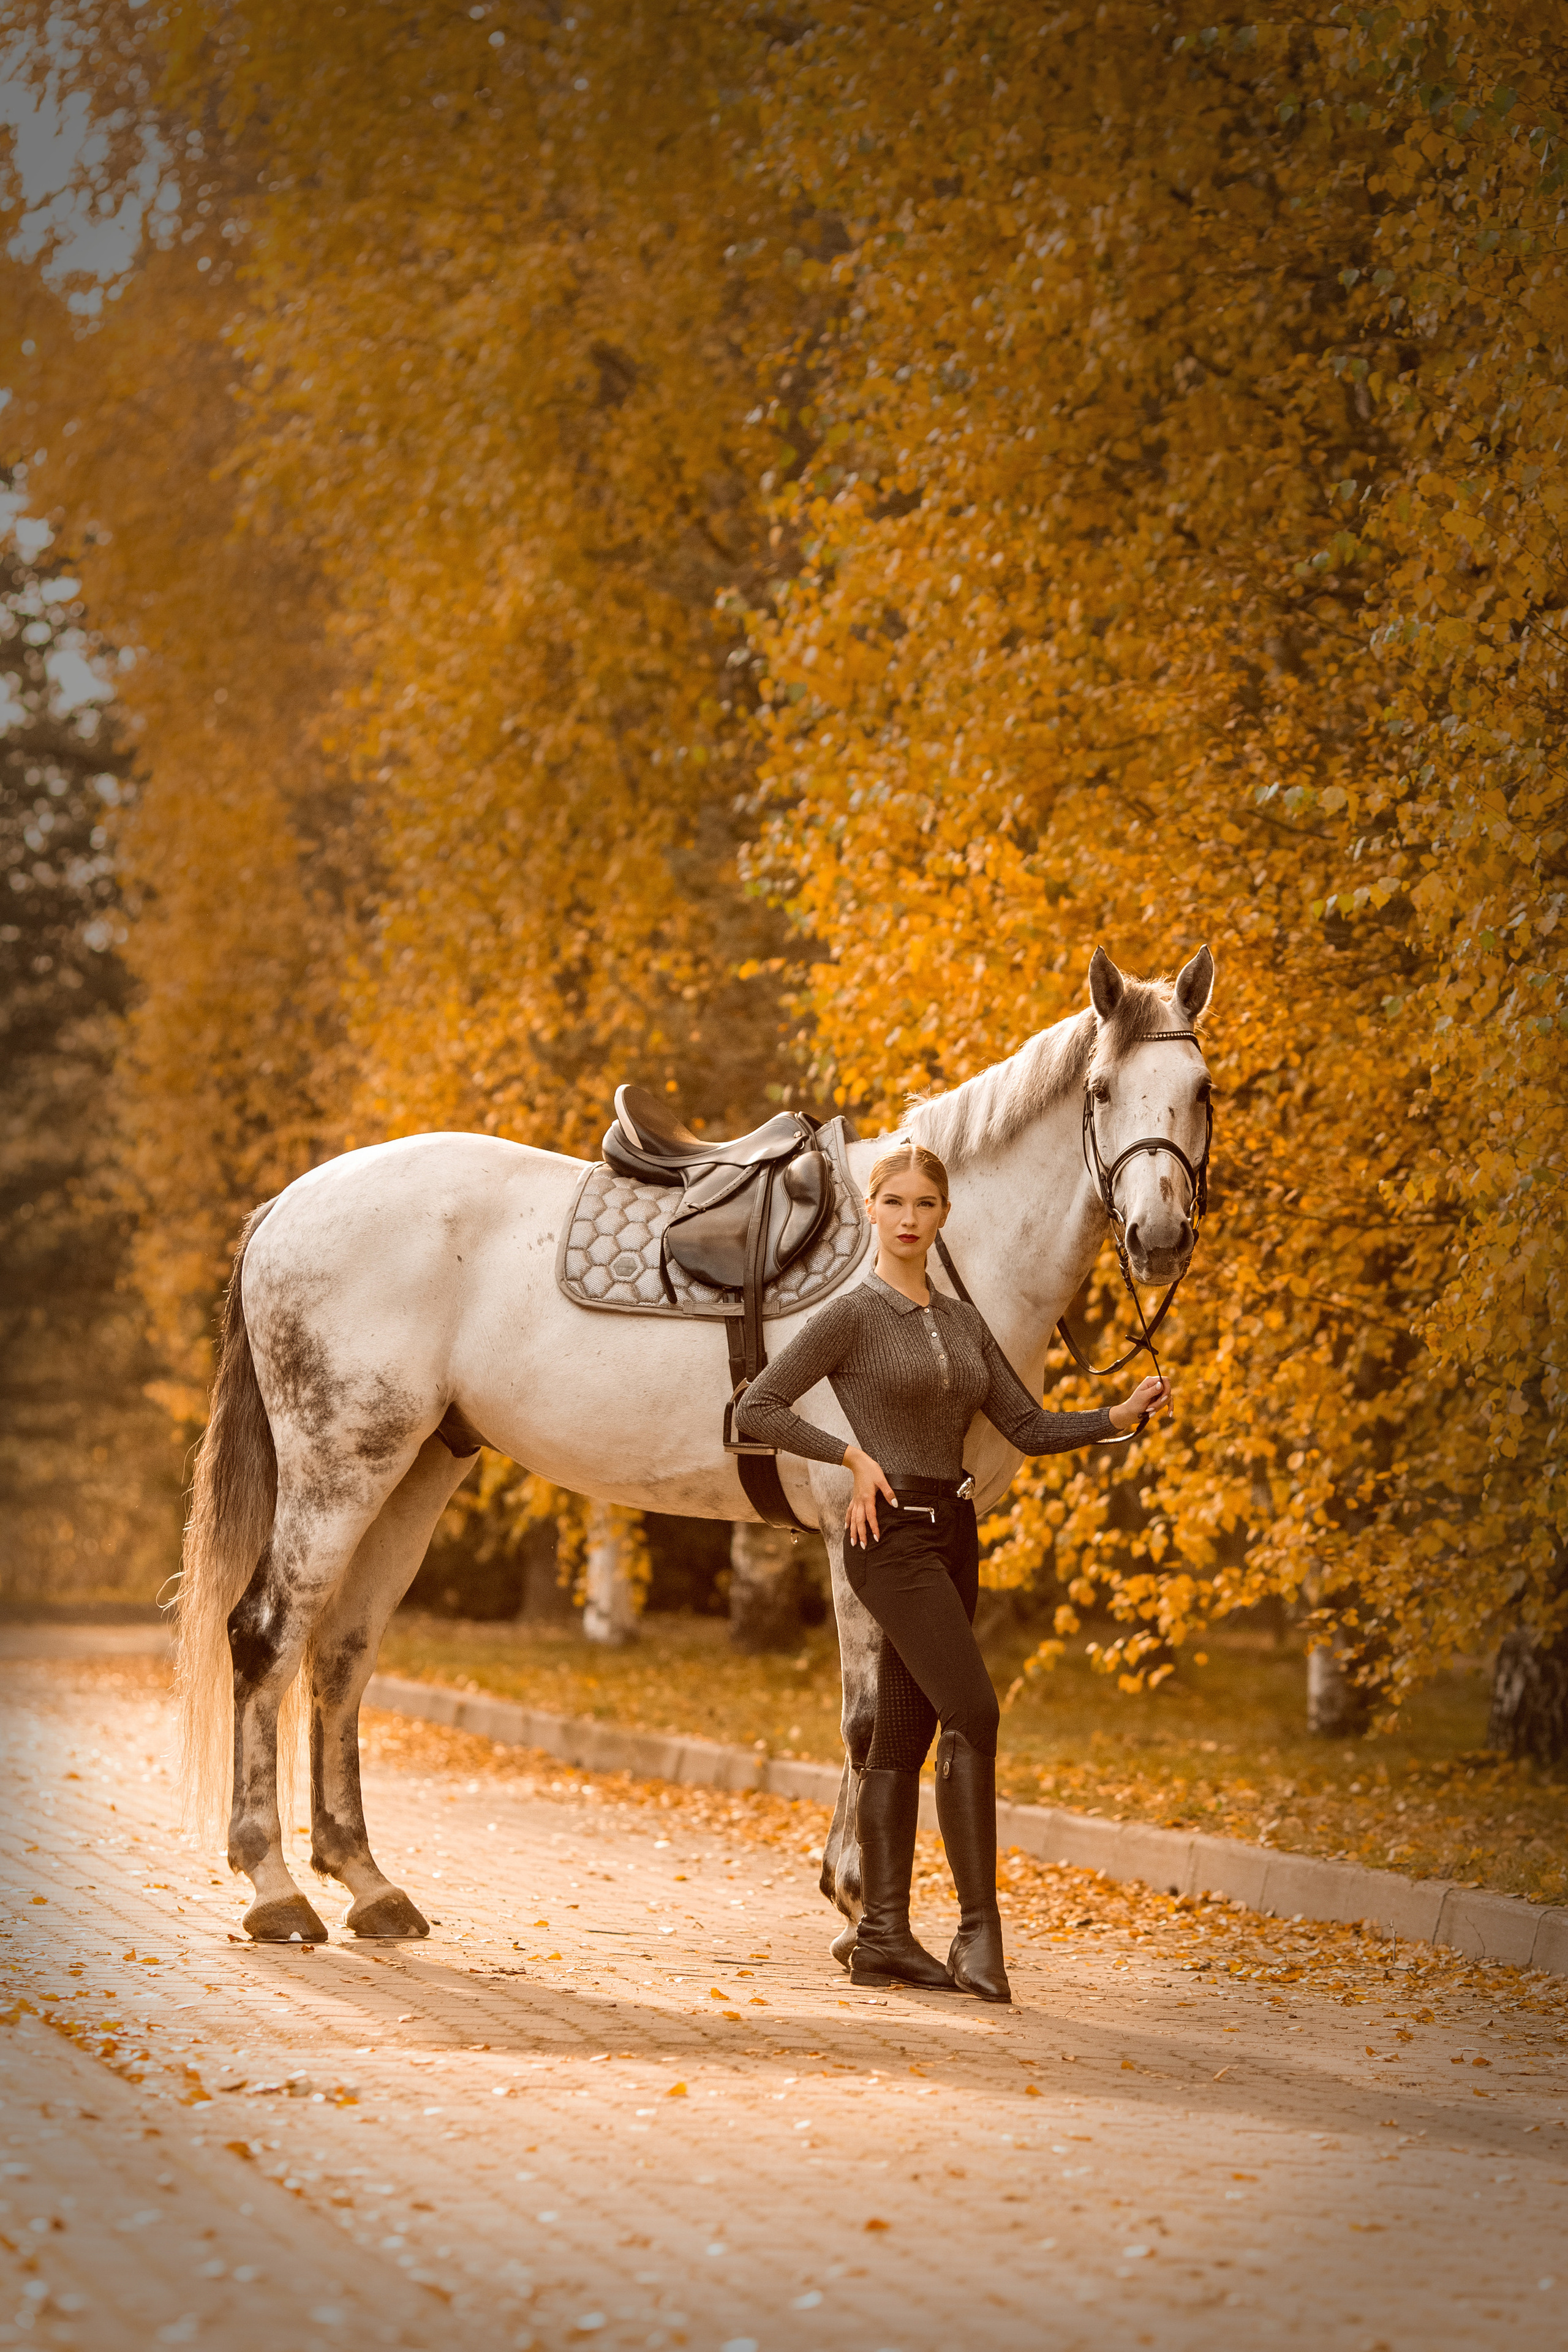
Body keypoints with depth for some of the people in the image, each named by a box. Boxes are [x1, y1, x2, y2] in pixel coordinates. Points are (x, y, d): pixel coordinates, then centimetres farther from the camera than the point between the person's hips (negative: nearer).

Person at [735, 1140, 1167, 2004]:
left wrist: (1119, 1417, -2)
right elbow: (758, 1409, -9)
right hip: (892, 1536, -7)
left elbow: (1030, 1429, 11)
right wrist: (855, 1456, -14)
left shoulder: (962, 1322, 14)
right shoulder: (851, 1315, -6)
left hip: (953, 1536, 7)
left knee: (906, 1735, 8)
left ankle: (883, 1935, 12)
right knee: (974, 1714, -17)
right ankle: (979, 1927, -15)